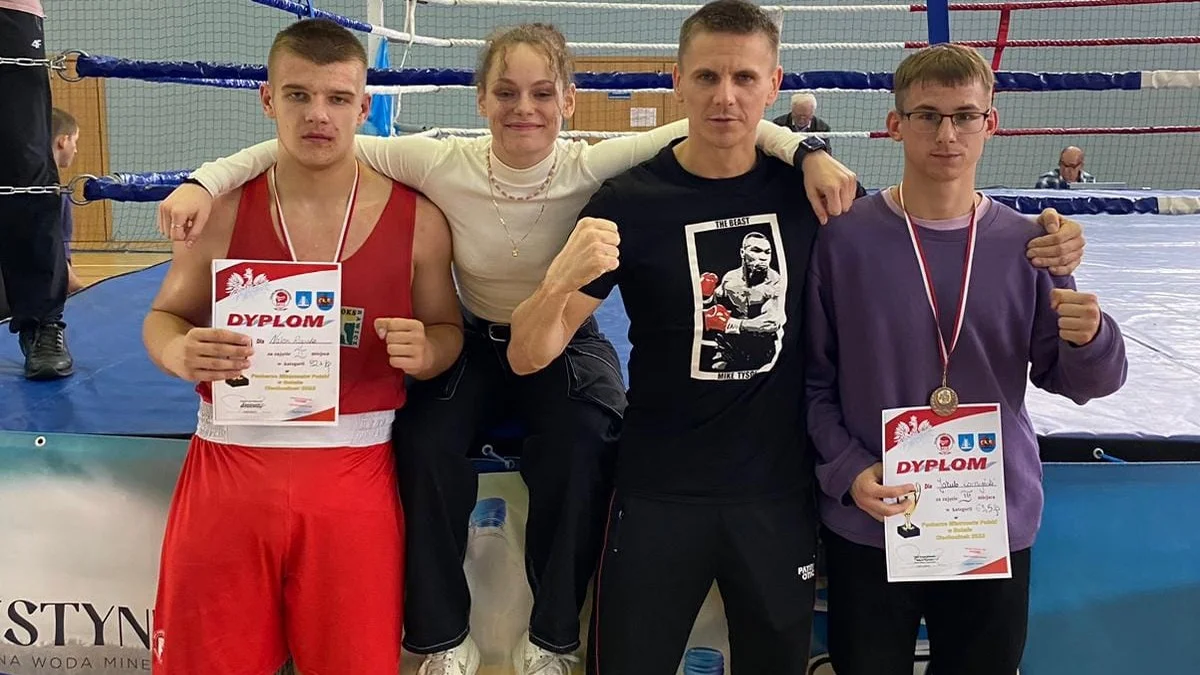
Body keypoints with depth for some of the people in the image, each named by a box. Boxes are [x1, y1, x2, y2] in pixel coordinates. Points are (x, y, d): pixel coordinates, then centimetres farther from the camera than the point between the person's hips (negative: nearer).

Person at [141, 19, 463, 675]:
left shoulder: (417, 219, -1)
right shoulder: (222, 208, -1)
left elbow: (447, 330, 9)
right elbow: (164, 317, 8)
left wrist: (425, 351, -14)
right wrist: (178, 352, -14)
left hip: (354, 474, 0)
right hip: (229, 466, 1)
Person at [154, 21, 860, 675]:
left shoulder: (595, 168, -21)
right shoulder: (443, 164, -19)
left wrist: (805, 152, -36)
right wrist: (207, 180, -27)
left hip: (568, 347, -1)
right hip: (474, 344, 1)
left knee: (584, 452, -30)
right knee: (425, 445, -27)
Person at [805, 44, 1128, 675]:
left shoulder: (1025, 243, -2)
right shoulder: (843, 237, -8)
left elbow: (1078, 382, 3)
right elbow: (813, 379, -4)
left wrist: (1090, 339, -18)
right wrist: (846, 471, -17)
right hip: (867, 530, -1)